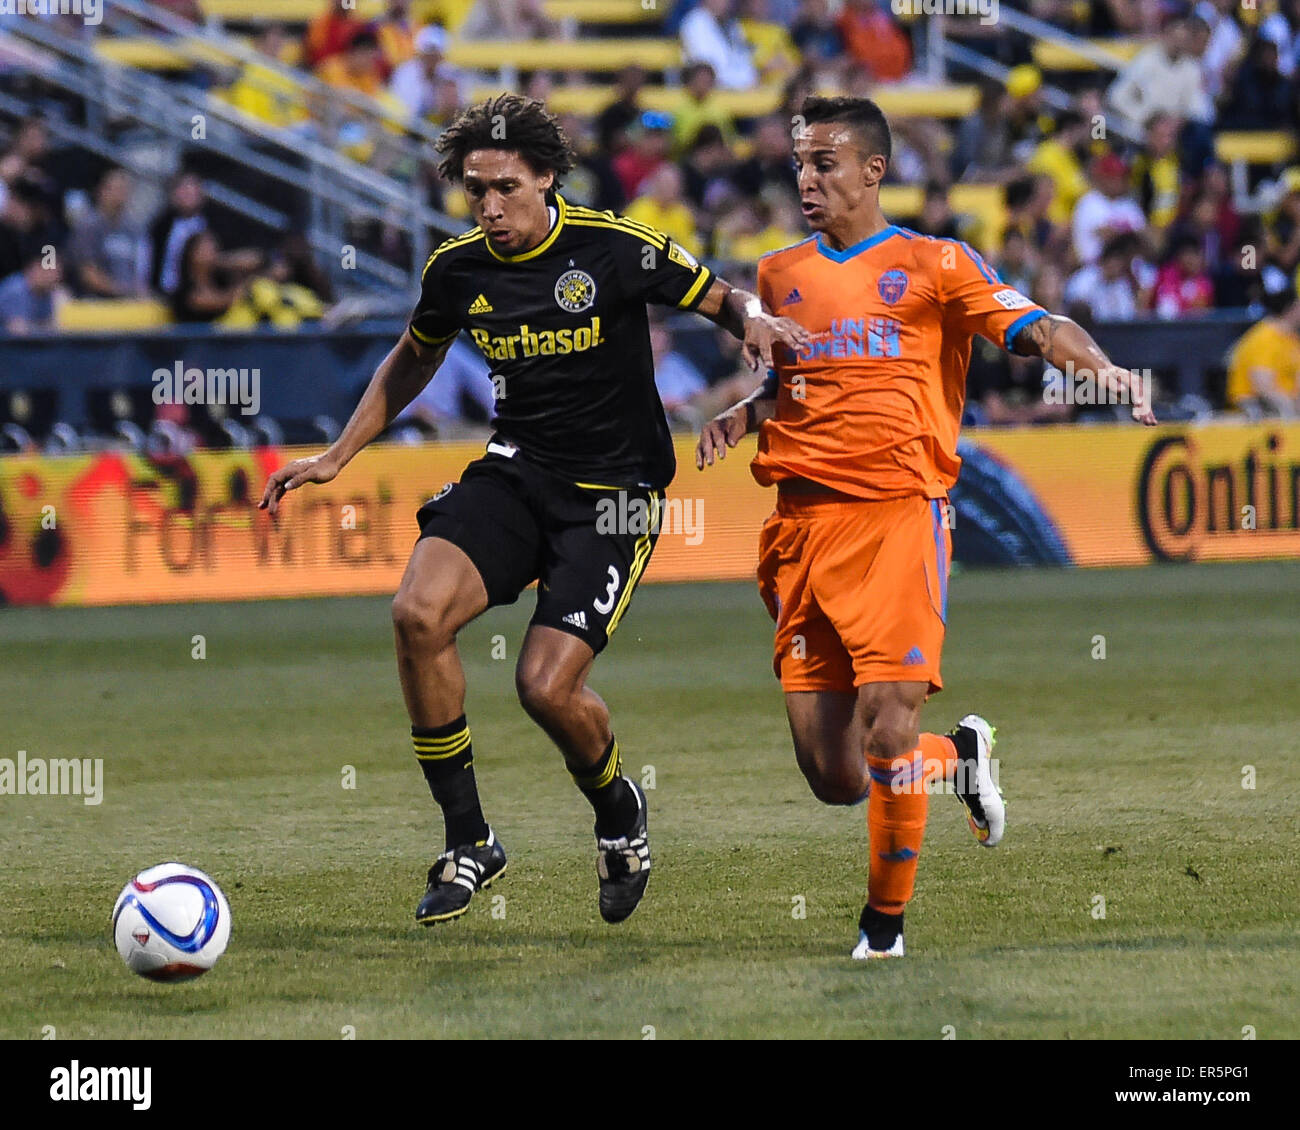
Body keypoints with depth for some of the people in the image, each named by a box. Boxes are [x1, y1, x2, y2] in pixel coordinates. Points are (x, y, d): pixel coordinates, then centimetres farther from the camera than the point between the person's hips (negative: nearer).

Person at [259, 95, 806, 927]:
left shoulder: (614, 250, -12)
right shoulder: (458, 268, 1)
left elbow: (722, 299, 0)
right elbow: (413, 360, 21)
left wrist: (756, 321, -23)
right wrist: (338, 456, 19)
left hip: (615, 492, -4)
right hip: (517, 472, 4)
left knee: (547, 686, -17)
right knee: (419, 614, -23)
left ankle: (620, 812, 20)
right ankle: (468, 843, -9)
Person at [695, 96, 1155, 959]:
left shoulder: (932, 264, 4)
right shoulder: (782, 274, 19)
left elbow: (1029, 328, -6)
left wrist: (1098, 365, -25)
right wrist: (737, 420, 11)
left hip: (900, 515, -5)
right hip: (803, 523, 5)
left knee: (888, 730, -17)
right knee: (832, 776, 0)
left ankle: (887, 921, 1)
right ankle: (962, 752, 30)